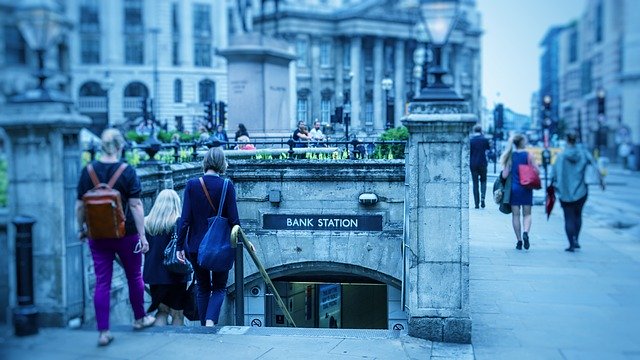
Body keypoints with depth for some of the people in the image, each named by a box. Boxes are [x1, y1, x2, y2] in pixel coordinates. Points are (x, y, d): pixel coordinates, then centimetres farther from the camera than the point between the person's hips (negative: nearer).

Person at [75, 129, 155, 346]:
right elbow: (135, 206, -13)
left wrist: (81, 229, 16)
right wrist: (142, 236, -9)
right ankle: (139, 319, 33)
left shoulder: (88, 171, -2)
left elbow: (79, 205, 2)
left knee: (102, 282, 5)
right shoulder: (127, 172, -11)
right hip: (126, 234, -2)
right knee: (134, 277, 16)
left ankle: (103, 332, 3)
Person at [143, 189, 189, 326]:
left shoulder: (146, 222, 2)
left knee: (162, 311, 17)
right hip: (174, 275, -4)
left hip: (153, 275, 4)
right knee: (177, 314, 7)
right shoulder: (177, 222, -12)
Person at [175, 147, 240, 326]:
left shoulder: (192, 184, -5)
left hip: (196, 246, 2)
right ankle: (210, 321, -12)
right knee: (219, 287, 11)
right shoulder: (227, 186, -8)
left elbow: (185, 219, -6)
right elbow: (233, 219, -7)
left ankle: (204, 325, 20)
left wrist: (180, 246, 1)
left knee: (203, 287, 18)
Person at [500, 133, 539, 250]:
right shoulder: (528, 155, -5)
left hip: (513, 188, 1)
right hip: (526, 188, -1)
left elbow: (504, 175, -5)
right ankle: (525, 232, -17)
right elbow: (537, 171, -8)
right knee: (527, 214, 9)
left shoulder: (510, 156, -1)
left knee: (515, 214, 8)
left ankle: (519, 240, 6)